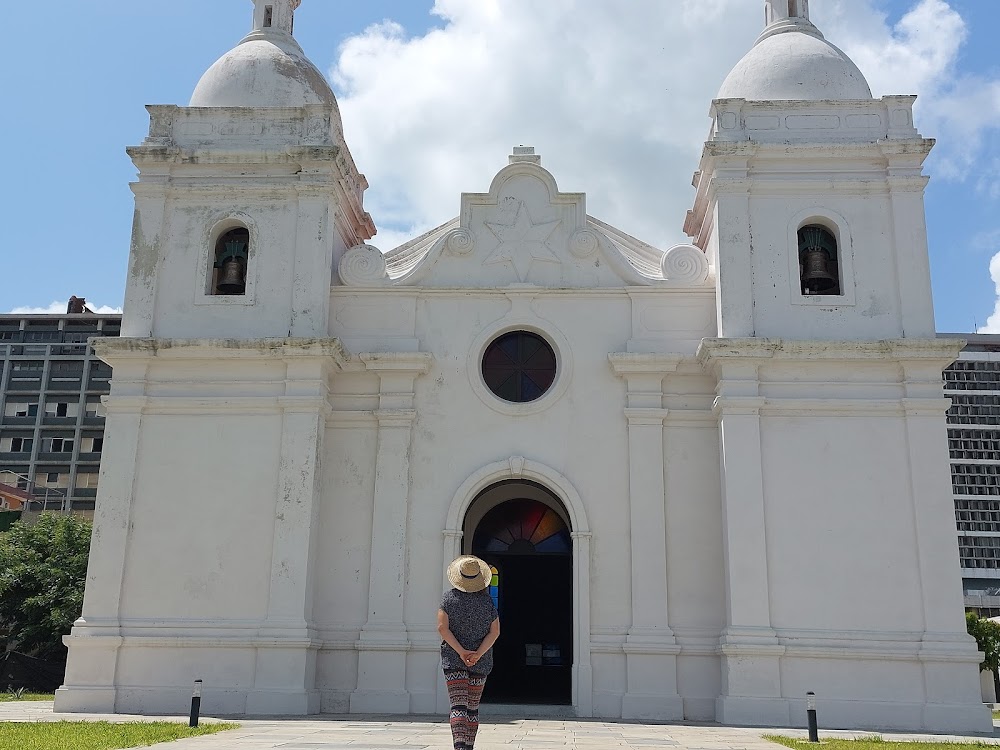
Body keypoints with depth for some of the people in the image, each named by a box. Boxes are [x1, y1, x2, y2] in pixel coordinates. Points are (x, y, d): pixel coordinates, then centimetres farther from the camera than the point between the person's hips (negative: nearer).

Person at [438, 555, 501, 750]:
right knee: (473, 707, 14)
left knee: (458, 705, -8)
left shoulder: (449, 597, -4)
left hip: (453, 659, -2)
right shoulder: (487, 600, 0)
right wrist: (477, 654, -11)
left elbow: (442, 627, -12)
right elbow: (495, 632, -6)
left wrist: (461, 652, -14)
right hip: (480, 661, 2)